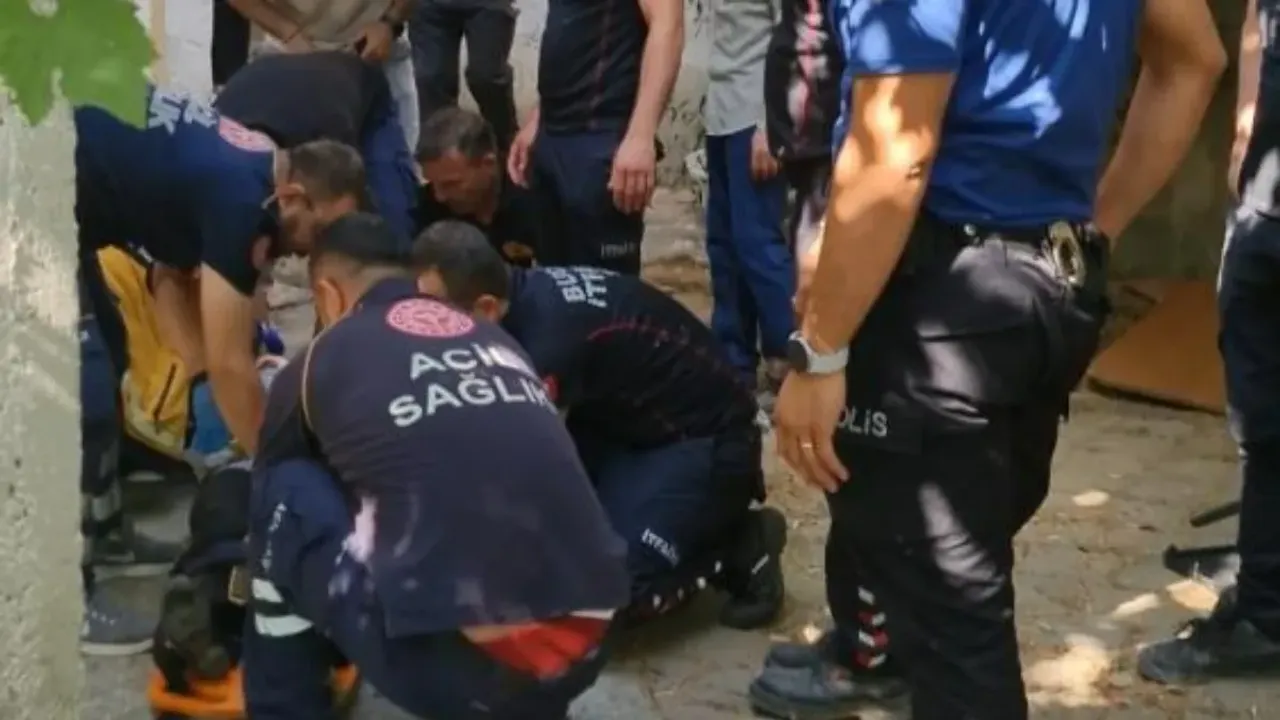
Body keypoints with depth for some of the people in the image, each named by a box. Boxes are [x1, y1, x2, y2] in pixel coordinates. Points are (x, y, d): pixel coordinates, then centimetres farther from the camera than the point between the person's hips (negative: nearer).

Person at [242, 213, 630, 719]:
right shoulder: (496, 340, 24)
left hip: (449, 661, -5)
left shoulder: (317, 365, 13)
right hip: (582, 650, 5)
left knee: (289, 492, 17)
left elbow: (271, 516, 31)